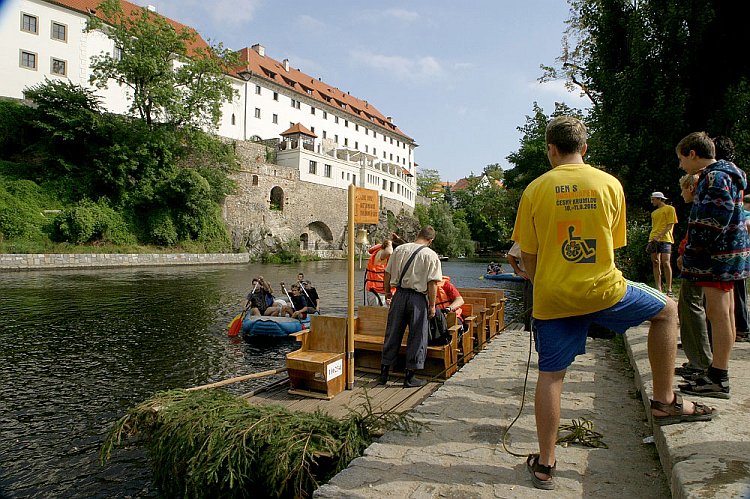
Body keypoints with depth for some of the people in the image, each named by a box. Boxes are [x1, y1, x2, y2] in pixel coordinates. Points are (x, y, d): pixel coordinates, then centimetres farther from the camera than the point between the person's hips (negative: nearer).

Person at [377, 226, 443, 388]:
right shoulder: (431, 255, -7)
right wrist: (432, 305, -4)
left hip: (399, 295, 4)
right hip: (418, 298, -4)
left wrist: (387, 291, 21)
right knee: (417, 337, 9)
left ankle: (384, 373, 22)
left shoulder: (399, 249, 4)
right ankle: (410, 377, 15)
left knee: (392, 333, 13)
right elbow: (433, 283, -11)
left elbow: (387, 273, 8)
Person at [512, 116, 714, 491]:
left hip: (552, 298, 0)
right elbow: (612, 245, 9)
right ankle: (664, 401, 30)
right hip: (602, 289, 0)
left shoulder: (535, 190, -3)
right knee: (667, 310, 26)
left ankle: (544, 466, 18)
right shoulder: (609, 184, 2)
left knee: (550, 375, 9)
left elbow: (527, 255, 1)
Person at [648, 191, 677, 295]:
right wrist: (650, 241, 13)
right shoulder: (654, 213, 22)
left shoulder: (669, 209, 3)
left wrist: (659, 236, -17)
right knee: (655, 264, 2)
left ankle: (669, 289, -11)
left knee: (666, 263, -14)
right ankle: (658, 289, 3)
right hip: (653, 240, 6)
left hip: (664, 239, -6)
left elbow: (670, 225, -5)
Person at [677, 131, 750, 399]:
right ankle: (719, 372, 24)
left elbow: (717, 217, -25)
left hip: (719, 256, -11)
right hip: (727, 255, 11)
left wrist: (693, 252, -21)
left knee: (718, 314, -7)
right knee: (724, 314, 14)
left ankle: (717, 379, -2)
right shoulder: (723, 173, 18)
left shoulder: (715, 177, -14)